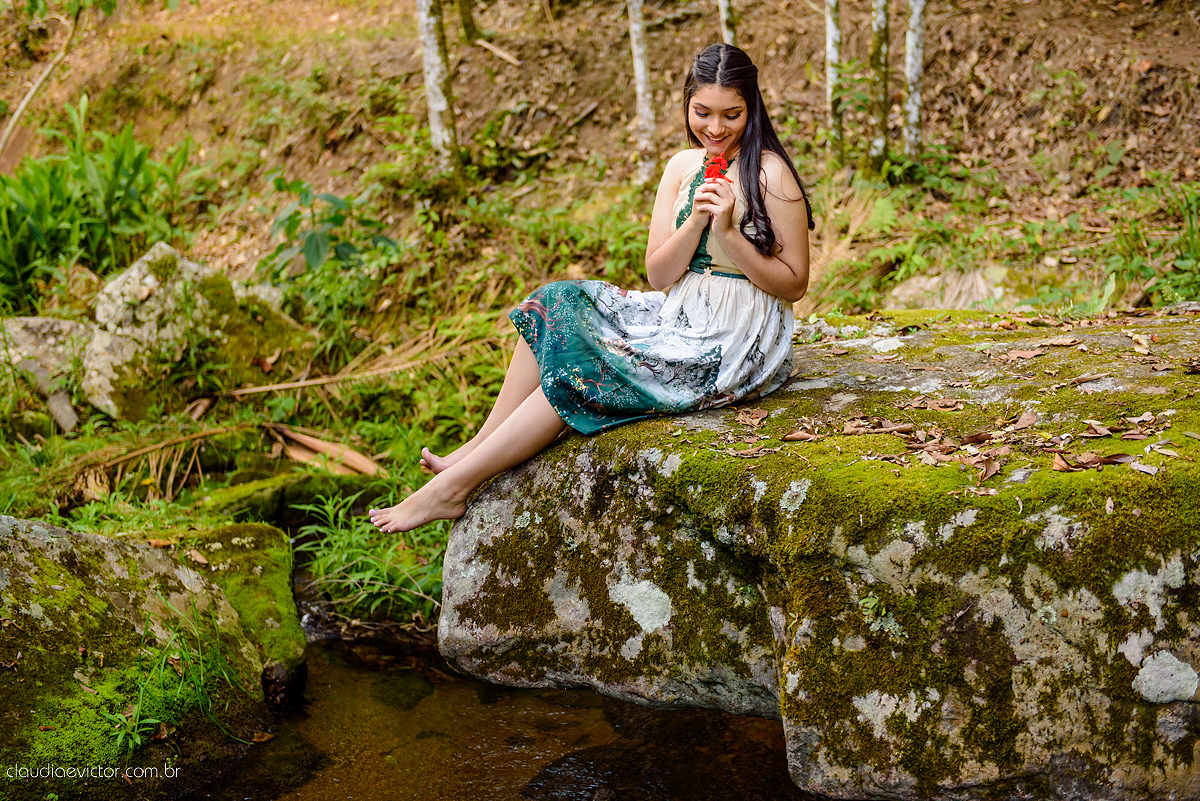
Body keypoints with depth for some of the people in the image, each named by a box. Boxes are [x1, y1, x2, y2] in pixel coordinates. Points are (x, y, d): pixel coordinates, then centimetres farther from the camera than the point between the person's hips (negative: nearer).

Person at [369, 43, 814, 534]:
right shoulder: (682, 167, 7)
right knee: (557, 309, -7)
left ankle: (453, 487, -11)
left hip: (733, 351, -7)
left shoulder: (770, 173, -12)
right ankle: (474, 451, -8)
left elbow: (793, 284, -11)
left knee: (580, 367, -16)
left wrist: (728, 232, -22)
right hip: (681, 319, 7)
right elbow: (659, 275, 1)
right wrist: (695, 221, -16)